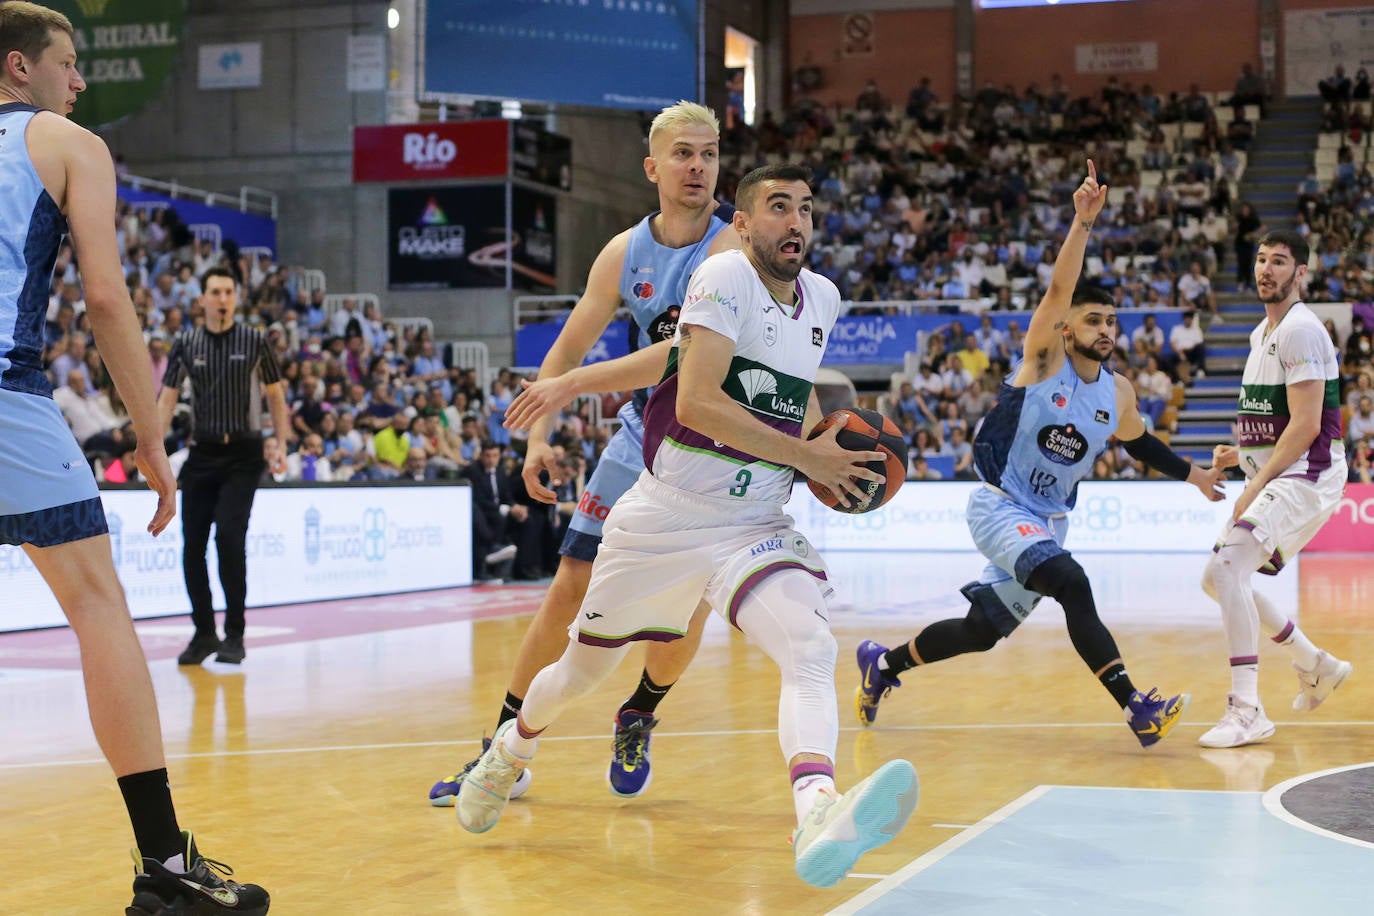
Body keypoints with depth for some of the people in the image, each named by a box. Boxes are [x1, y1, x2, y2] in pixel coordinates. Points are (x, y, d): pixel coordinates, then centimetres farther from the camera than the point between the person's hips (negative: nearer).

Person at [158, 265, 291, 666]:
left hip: (243, 456, -3)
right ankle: (203, 633, 15)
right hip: (202, 454, 3)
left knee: (230, 536, -16)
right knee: (192, 546, 1)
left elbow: (275, 394, 6)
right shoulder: (186, 344, 4)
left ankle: (234, 634, -6)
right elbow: (167, 398, 6)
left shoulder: (254, 341, -1)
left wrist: (281, 446, -2)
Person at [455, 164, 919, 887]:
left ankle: (817, 816, -49)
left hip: (755, 525, 4)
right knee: (584, 670, 15)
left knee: (812, 650, -26)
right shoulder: (726, 277, -14)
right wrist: (807, 456, -22)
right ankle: (511, 749, 48)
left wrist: (826, 448, 10)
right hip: (664, 518, -4)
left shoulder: (823, 299, 7)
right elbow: (695, 401, -26)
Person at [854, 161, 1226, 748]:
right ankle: (1136, 708, -27)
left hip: (1048, 519, 7)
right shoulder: (1044, 356, -10)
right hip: (999, 507, -7)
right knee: (1071, 584, -28)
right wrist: (1083, 221, -36)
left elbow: (1137, 442, 26)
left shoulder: (1118, 393, 6)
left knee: (982, 629, 8)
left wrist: (1191, 475, 26)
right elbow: (1059, 289, -25)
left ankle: (882, 663, 30)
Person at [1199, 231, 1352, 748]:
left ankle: (1247, 712, -22)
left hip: (1307, 474, -10)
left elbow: (1306, 425, -20)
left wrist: (1255, 487, -18)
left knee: (1227, 568, -24)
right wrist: (1242, 454, 10)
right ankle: (1317, 668, 27)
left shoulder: (1299, 330, -14)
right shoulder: (1262, 333, 16)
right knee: (1218, 579, 13)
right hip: (1275, 475, 10)